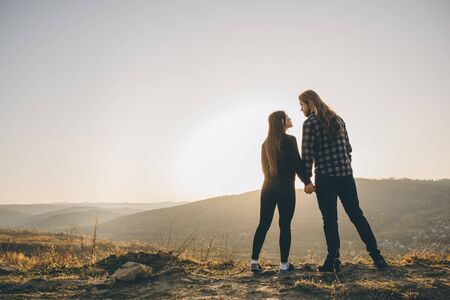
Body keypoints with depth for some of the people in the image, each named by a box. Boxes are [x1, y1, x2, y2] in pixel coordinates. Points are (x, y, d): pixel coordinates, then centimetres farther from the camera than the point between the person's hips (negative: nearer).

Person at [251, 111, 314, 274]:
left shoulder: (266, 143, 11)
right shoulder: (289, 140, -9)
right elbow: (297, 163, -11)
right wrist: (307, 182, -3)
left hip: (268, 186, 6)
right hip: (285, 187, -6)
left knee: (263, 224, 9)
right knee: (285, 226, 0)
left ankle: (254, 261, 11)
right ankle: (284, 265, 4)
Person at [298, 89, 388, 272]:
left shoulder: (310, 123, -5)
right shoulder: (337, 119, 15)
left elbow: (307, 154, -10)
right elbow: (348, 148, 16)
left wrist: (307, 180, -5)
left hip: (325, 177, -6)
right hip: (346, 174, 6)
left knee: (330, 219, 2)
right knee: (356, 215, 12)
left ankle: (333, 260, 4)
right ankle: (376, 255, 13)